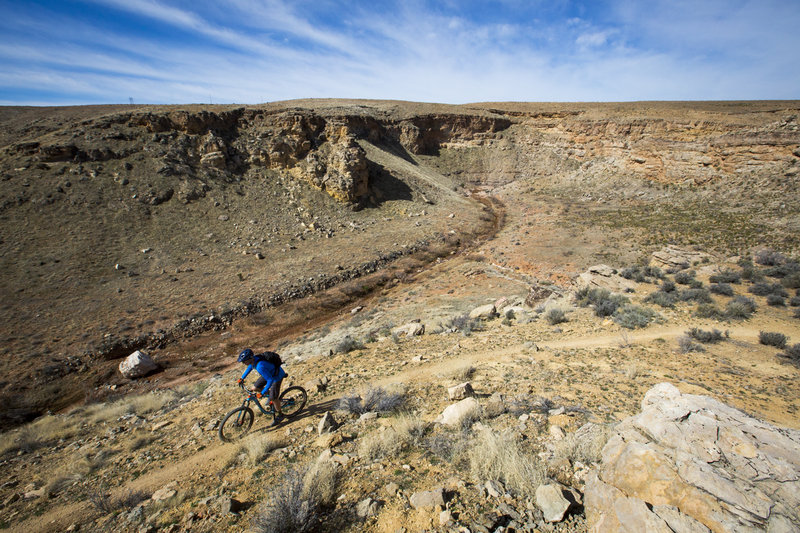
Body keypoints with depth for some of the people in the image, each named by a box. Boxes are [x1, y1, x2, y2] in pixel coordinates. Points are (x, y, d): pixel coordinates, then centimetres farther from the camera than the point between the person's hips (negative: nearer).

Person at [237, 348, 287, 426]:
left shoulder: (260, 366, -40)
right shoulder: (253, 359, -15)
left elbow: (270, 380, -36)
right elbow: (250, 367, 12)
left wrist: (262, 393, -32)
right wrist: (242, 378, 16)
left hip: (277, 376, -8)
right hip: (269, 373, 8)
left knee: (273, 398, -7)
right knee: (254, 388, 4)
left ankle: (280, 415, 17)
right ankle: (269, 393, 28)